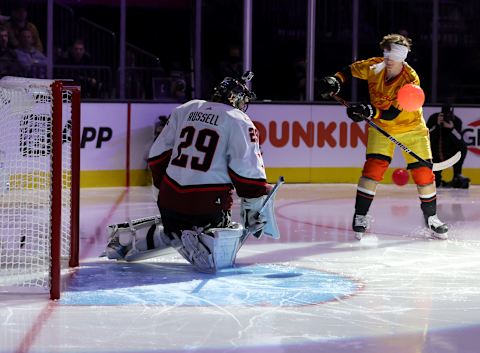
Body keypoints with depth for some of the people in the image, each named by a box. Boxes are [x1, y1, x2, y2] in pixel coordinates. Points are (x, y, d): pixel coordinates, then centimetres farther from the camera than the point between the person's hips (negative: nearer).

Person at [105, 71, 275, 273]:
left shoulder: (185, 110, 13)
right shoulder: (239, 122, -3)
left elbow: (158, 155, 14)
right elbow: (249, 172, -7)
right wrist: (253, 210, 3)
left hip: (170, 199, 6)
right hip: (209, 204, -6)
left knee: (174, 231, 33)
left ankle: (126, 238, 16)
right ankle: (204, 242, -29)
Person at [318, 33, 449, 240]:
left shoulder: (411, 80, -25)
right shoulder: (375, 67, -15)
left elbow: (392, 113, -31)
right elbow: (350, 70, 3)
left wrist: (370, 111, -46)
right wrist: (336, 81, -16)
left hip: (411, 127, -1)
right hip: (381, 127, 2)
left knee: (423, 172, -4)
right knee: (373, 167, -15)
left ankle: (431, 217, 15)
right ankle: (360, 216, -6)